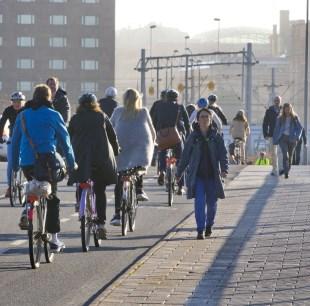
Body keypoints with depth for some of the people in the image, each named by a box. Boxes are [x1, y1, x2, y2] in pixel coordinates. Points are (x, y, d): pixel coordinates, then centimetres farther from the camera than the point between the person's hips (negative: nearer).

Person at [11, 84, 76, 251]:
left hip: (26, 163, 4)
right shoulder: (53, 115, -1)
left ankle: (27, 211, -1)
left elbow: (15, 141, 14)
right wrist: (71, 162, 11)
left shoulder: (22, 116, 10)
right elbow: (64, 139, 3)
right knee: (51, 199, 4)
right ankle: (54, 239, 2)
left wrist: (14, 164, 22)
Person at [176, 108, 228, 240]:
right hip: (197, 175, -1)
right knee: (199, 202, -11)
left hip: (212, 175, 1)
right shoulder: (193, 137, 4)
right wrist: (179, 172, 13)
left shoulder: (216, 137, 3)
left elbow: (223, 154, -2)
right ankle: (200, 230, -9)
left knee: (212, 202, 9)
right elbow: (185, 155, 10)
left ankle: (209, 225, 33)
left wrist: (224, 169, -18)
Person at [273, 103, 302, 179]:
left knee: (290, 156, 9)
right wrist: (275, 141, 4)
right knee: (285, 155, -18)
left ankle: (287, 171, 25)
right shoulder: (280, 118, 4)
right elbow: (277, 130, 7)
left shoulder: (295, 118, 2)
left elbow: (300, 128, 1)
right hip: (283, 138, -1)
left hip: (292, 139, 1)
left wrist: (297, 137, -15)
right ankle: (286, 173, -24)